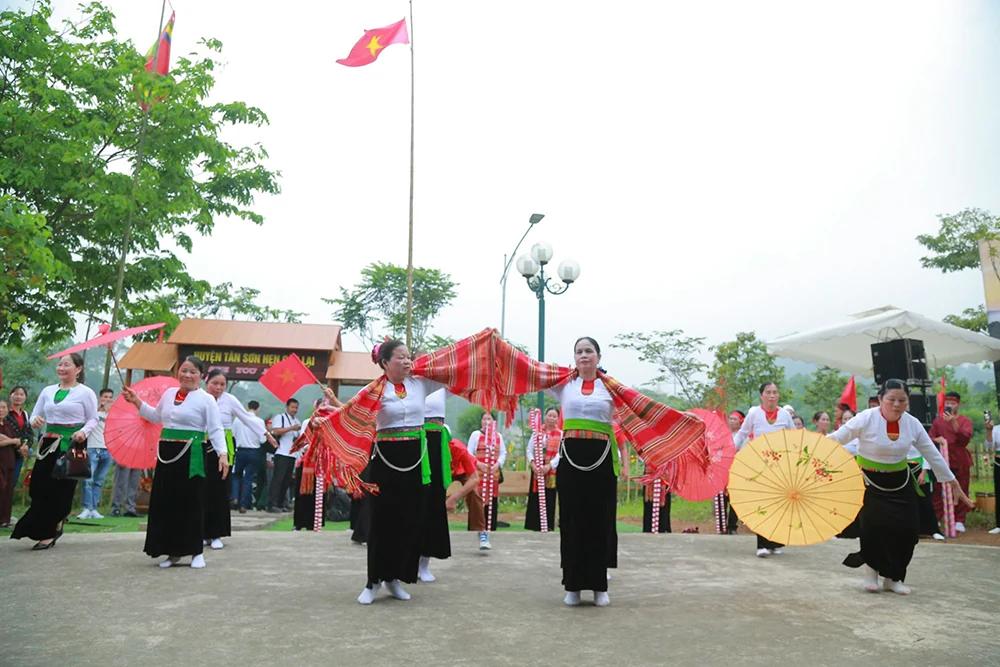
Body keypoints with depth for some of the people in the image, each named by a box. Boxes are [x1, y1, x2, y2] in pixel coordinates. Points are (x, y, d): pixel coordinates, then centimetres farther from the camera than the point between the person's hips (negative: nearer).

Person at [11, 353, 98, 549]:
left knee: (60, 489, -3)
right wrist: (35, 420, -10)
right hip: (49, 444, 6)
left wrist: (84, 432, -22)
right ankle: (55, 526, 26)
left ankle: (48, 533, 10)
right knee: (39, 487, 4)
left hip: (72, 445, -5)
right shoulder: (48, 390, 11)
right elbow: (35, 414, 14)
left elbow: (93, 419, -3)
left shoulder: (85, 392, -4)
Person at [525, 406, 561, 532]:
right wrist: (533, 464, -11)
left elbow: (560, 454, -6)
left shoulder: (560, 434, 2)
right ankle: (534, 524, 6)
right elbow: (529, 450, 5)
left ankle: (548, 525, 4)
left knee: (549, 498, -1)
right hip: (536, 469, 2)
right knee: (534, 497, 0)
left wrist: (549, 466, -17)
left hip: (552, 470, -2)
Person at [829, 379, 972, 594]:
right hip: (870, 482, -4)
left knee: (907, 529, -1)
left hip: (900, 482, 4)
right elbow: (835, 438, -21)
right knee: (875, 525, -16)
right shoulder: (866, 419, -19)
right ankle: (872, 569, 12)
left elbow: (933, 455, 4)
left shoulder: (912, 423, -6)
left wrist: (954, 484, 8)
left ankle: (892, 577, 20)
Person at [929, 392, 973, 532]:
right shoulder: (937, 421, 5)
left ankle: (959, 521, 11)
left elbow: (965, 439, -14)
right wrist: (937, 439, -16)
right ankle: (935, 520, 4)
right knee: (939, 492, 1)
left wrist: (954, 422, -23)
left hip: (960, 462, -1)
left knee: (961, 492, 3)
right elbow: (930, 439, 7)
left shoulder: (966, 421, 1)